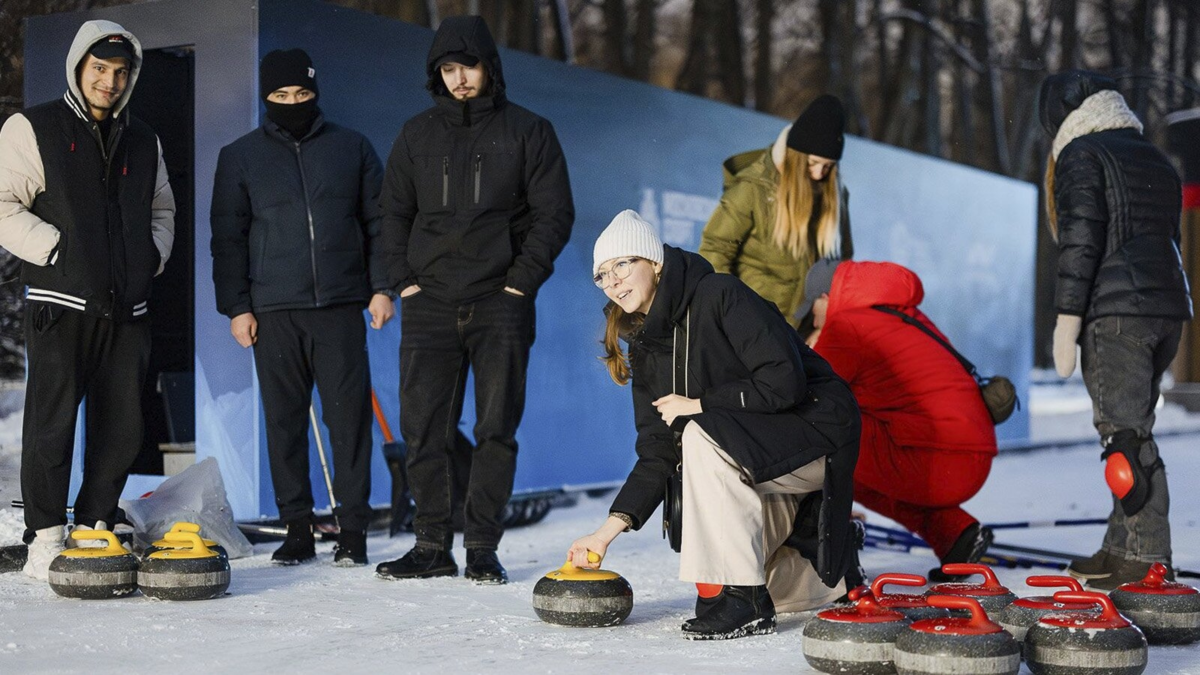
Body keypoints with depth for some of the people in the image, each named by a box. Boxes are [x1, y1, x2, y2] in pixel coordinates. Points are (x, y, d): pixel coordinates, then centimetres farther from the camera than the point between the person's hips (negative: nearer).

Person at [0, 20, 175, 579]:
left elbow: (162, 208, 26)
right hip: (60, 303, -5)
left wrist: (152, 255, 8)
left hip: (127, 307, 5)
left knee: (123, 427, 5)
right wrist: (55, 250, -13)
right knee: (53, 423, -4)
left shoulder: (143, 141, 17)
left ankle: (94, 528, 17)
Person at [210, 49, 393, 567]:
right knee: (285, 420, 3)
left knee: (349, 416, -3)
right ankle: (296, 528, 11)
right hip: (273, 311, 1)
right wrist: (235, 307, 2)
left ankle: (352, 528, 3)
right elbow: (227, 238, 9)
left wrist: (382, 288, 1)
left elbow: (378, 222, 10)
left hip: (341, 307, -1)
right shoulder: (240, 157, 9)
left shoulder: (352, 148, 9)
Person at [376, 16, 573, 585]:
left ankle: (483, 548, 8)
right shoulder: (417, 135, 12)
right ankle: (431, 546, 10)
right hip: (430, 303, 3)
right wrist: (404, 278, 3)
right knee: (424, 430, 1)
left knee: (496, 430, -1)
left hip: (500, 304, -2)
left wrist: (522, 280, -7)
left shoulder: (528, 132, 4)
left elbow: (554, 213, 1)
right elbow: (394, 213, 16)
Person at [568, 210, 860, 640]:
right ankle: (834, 576, 30)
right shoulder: (646, 347, 3)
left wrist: (697, 405, -20)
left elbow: (784, 383, -28)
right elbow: (656, 453, 1)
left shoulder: (720, 295, -19)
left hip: (814, 426, -8)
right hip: (756, 465, 9)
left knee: (703, 435, -34)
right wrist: (612, 527, -10)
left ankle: (742, 595, -26)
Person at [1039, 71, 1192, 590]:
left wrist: (1066, 321, -12)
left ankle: (1148, 559, -13)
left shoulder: (1080, 154, -1)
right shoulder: (1155, 159, 24)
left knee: (1124, 431, -9)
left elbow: (1080, 241, -11)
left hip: (1115, 312, -8)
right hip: (1169, 305, 8)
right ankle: (1121, 547, 16)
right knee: (1132, 427, 12)